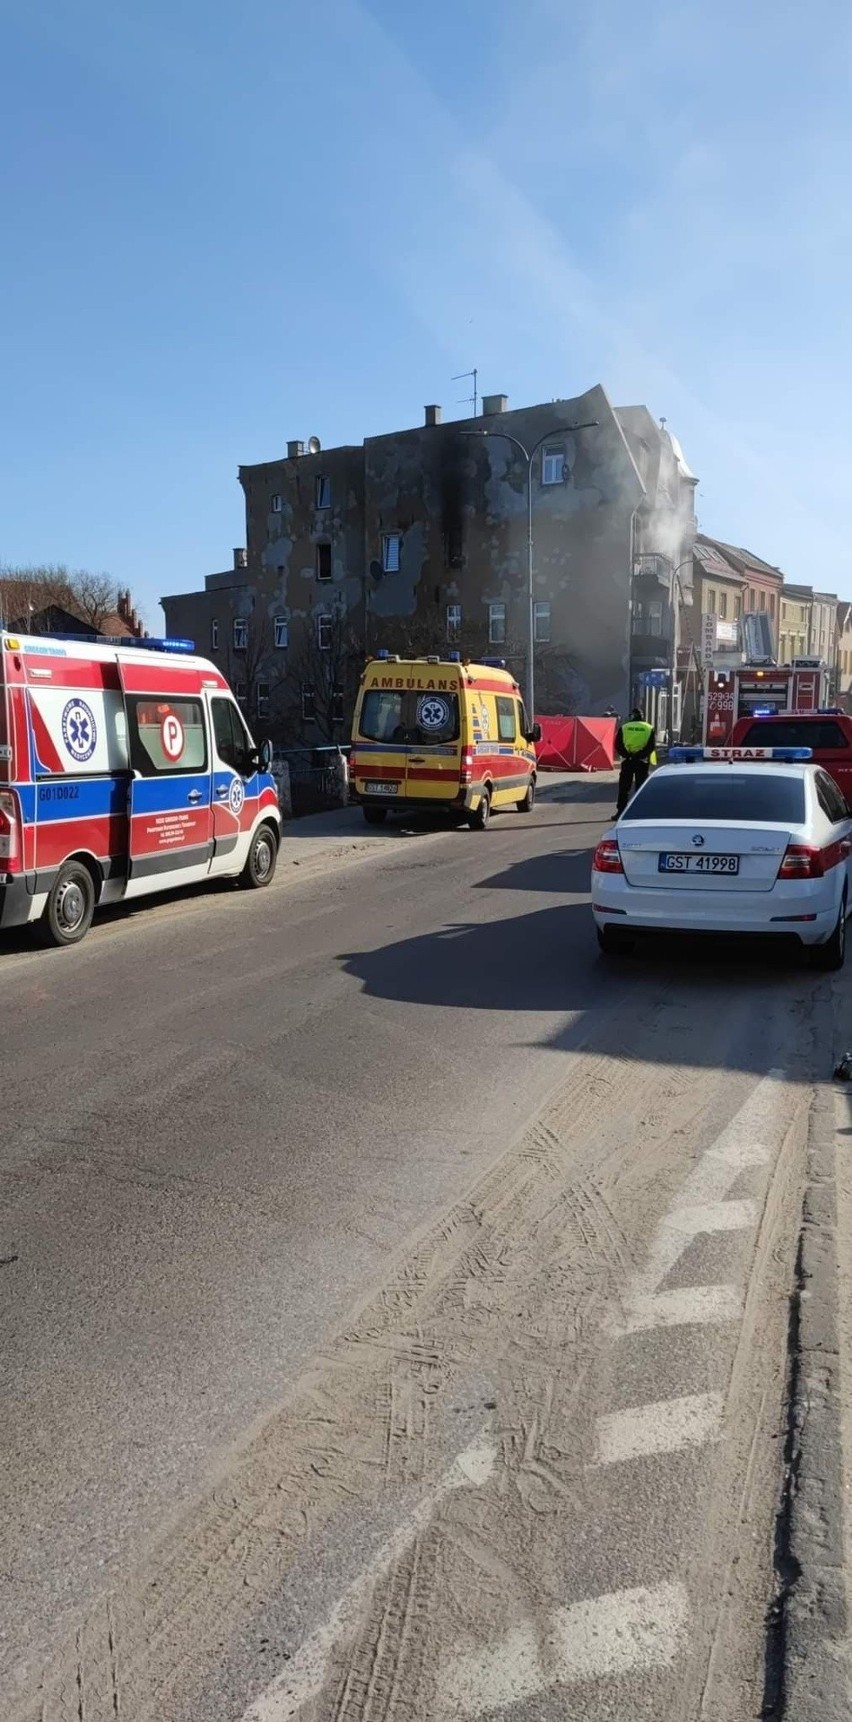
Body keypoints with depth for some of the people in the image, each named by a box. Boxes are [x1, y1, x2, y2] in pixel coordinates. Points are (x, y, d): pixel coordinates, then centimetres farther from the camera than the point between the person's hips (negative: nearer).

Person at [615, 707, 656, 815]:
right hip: (643, 762, 0)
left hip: (627, 761, 0)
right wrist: (641, 755, -7)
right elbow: (651, 745, -6)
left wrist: (627, 755, -4)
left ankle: (621, 811, 2)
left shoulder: (623, 728, 4)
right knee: (641, 787, 7)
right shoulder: (649, 728, 4)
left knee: (624, 787, 6)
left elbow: (618, 745, -3)